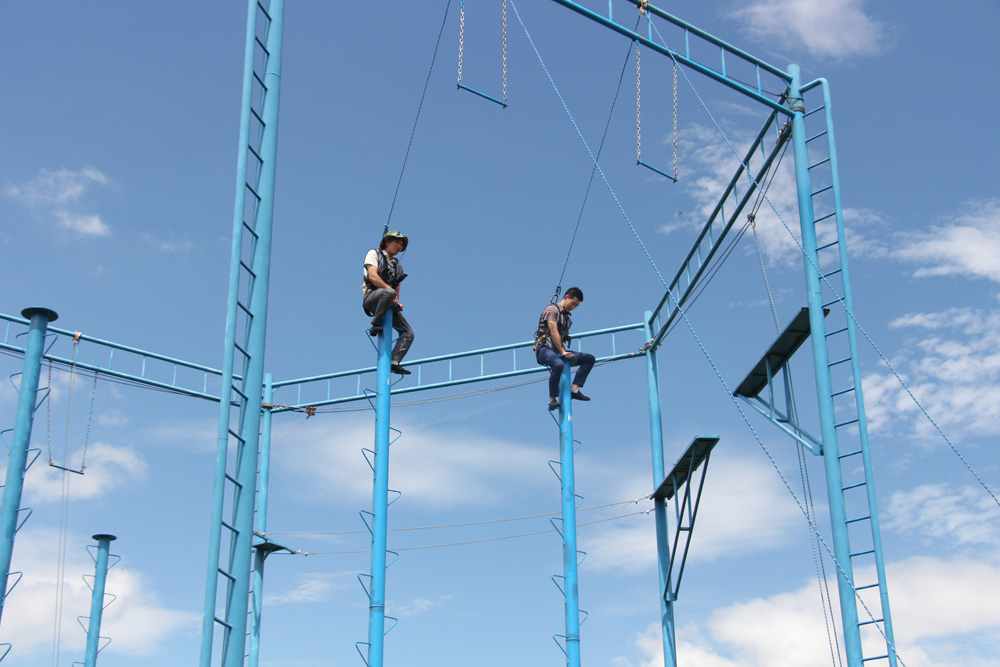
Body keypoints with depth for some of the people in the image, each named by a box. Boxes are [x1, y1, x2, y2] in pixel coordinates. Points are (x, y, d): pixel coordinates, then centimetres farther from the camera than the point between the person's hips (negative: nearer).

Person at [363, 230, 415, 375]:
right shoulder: (374, 254, 8)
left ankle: (394, 362, -10)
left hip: (388, 304, 7)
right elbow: (373, 277, -8)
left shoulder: (397, 266, 26)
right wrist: (389, 289, -13)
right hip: (370, 297, -7)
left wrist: (397, 302, 3)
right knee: (388, 292, -41)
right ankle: (375, 324, -24)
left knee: (408, 333, -7)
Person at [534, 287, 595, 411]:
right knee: (558, 365, -40)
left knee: (589, 358, -4)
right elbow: (554, 332, -13)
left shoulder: (566, 317, 24)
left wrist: (565, 352, 1)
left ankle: (574, 389, -13)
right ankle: (552, 400, -30)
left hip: (558, 351, 8)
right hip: (544, 349, -8)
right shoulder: (552, 309, -3)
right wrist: (563, 352, -19)